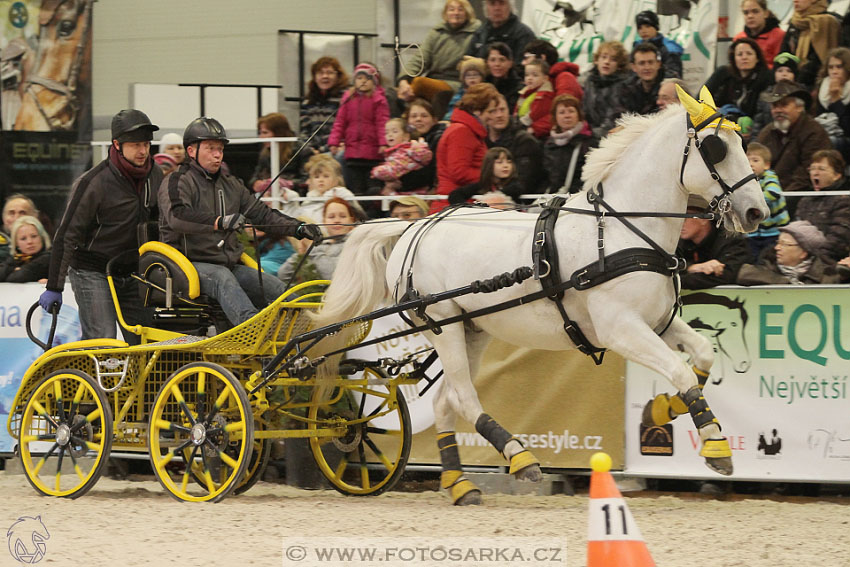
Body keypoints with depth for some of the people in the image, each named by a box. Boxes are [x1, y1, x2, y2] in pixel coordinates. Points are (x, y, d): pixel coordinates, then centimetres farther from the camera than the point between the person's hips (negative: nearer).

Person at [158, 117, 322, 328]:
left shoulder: (231, 186, 21)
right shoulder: (177, 182, -3)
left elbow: (261, 214, 19)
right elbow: (177, 216, -23)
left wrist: (298, 228, 2)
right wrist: (219, 222, -35)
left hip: (229, 265, 8)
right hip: (191, 263, -8)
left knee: (274, 287, -13)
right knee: (222, 278, -37)